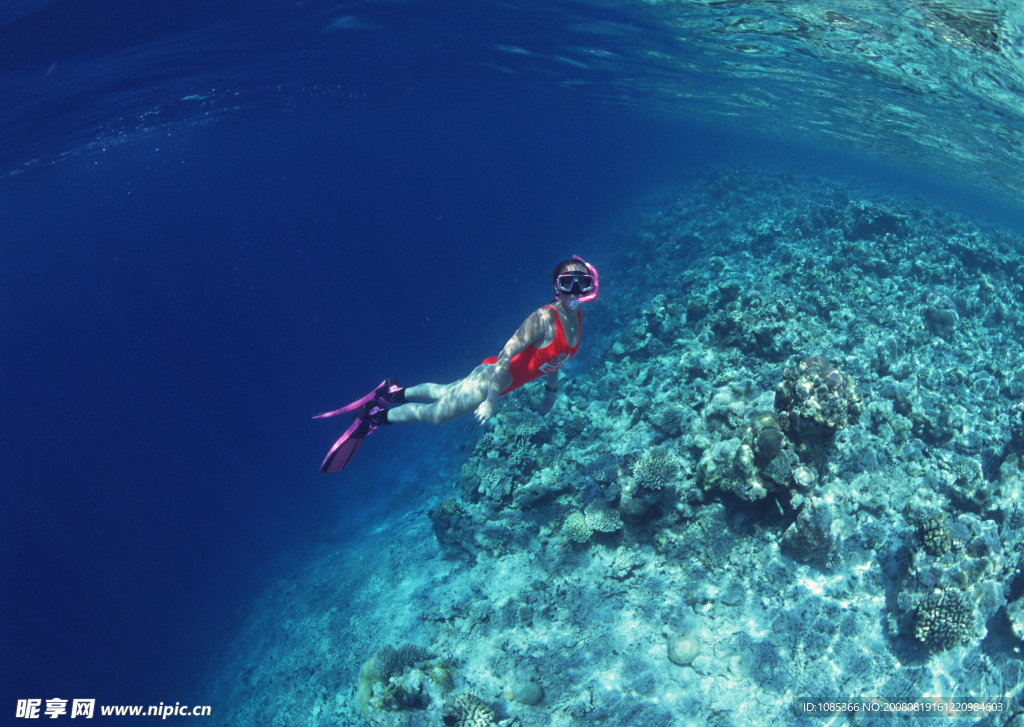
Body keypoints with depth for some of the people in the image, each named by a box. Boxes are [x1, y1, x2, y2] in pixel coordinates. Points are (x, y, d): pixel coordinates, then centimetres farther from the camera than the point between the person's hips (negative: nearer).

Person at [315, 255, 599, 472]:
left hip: (509, 380, 8)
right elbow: (506, 355, -31)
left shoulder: (577, 318, -4)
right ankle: (375, 417, 22)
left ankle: (394, 392, 42)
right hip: (492, 377, -8)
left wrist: (552, 388, 18)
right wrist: (492, 400, -31)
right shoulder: (543, 318, -30)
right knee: (436, 414, 7)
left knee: (442, 393, 25)